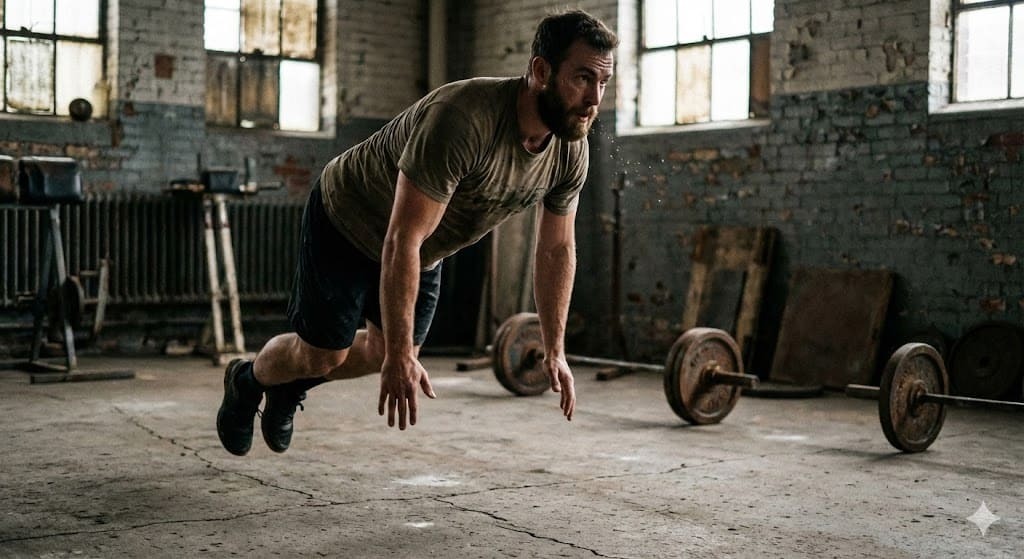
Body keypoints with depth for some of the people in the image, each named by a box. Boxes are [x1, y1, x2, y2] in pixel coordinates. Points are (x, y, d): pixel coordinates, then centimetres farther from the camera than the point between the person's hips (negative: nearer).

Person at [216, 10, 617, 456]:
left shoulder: (571, 153, -18)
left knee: (384, 350, 15)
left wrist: (554, 351, -2)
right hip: (346, 222, -7)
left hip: (424, 247, 7)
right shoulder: (463, 121, -42)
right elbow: (402, 240, -40)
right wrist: (401, 357, -39)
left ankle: (289, 387, 42)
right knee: (321, 355, 3)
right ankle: (247, 381, 37)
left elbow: (557, 249, -3)